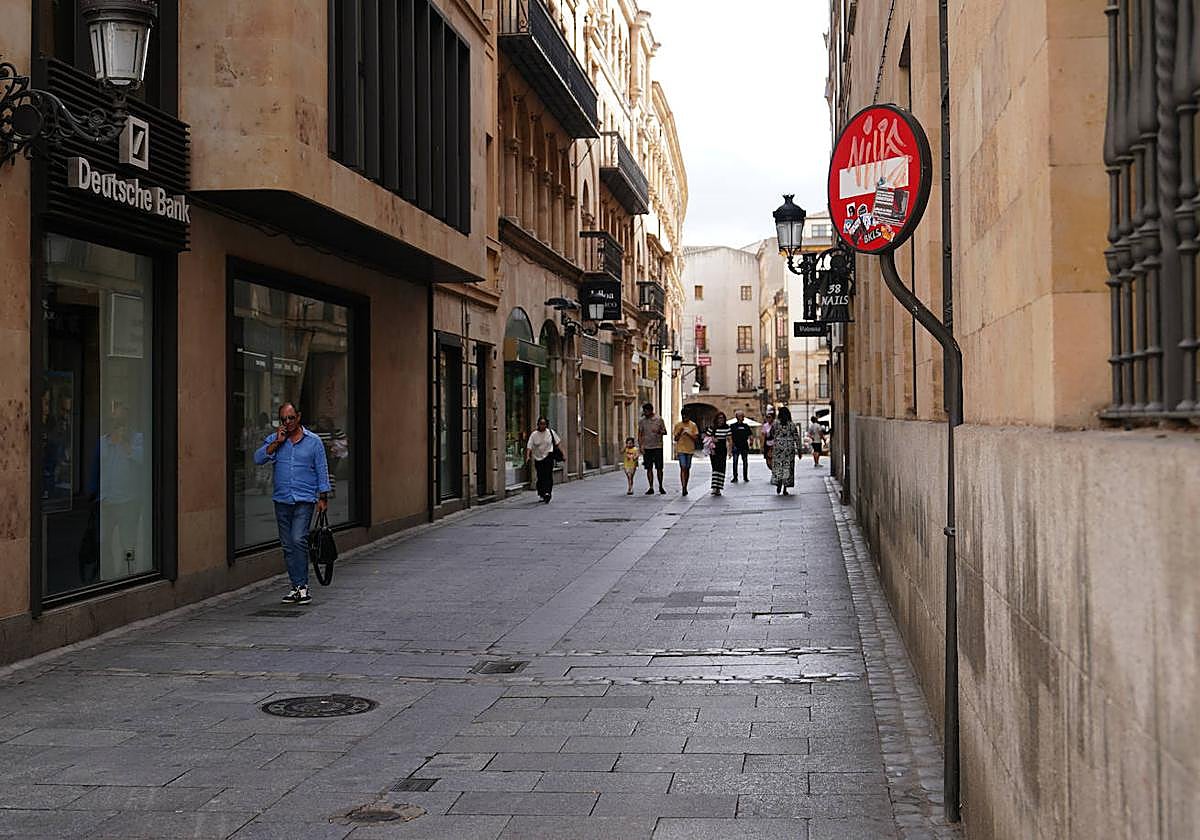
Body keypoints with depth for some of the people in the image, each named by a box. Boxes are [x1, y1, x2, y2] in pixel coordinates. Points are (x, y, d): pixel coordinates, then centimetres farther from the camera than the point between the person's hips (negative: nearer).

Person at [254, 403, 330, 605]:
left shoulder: (313, 441, 4)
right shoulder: (274, 440, 9)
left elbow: (322, 470, 6)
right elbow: (258, 459, -5)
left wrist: (323, 497, 0)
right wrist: (277, 442, -11)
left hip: (304, 499, -3)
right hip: (282, 500, 3)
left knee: (298, 540, -17)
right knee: (287, 545, 5)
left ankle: (303, 586, -12)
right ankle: (296, 587, 13)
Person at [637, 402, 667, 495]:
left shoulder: (659, 419, 2)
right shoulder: (642, 421, 6)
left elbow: (665, 432, 5)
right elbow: (640, 434, 8)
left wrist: (659, 432, -17)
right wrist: (641, 446, -2)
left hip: (657, 446, -2)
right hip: (647, 447, 2)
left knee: (659, 468, 0)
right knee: (649, 468, 2)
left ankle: (660, 487, 13)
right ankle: (651, 488, 7)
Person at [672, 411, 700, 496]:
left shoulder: (693, 425, 4)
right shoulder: (677, 425, 5)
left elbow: (696, 439, -1)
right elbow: (675, 439, 5)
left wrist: (688, 434, -15)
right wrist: (680, 432, -12)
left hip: (690, 450, 1)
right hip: (681, 450, -1)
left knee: (687, 468, 7)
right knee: (683, 468, -12)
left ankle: (685, 487, 18)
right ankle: (683, 488, -17)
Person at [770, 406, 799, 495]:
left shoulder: (776, 423, -4)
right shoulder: (792, 424, -2)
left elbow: (772, 434, 6)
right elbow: (796, 437, -2)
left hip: (778, 446, 0)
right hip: (789, 447, 0)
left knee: (778, 465, 8)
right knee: (787, 467, 6)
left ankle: (778, 484, -12)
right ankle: (785, 489, 5)